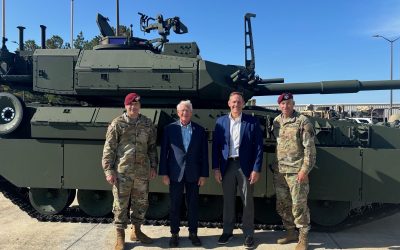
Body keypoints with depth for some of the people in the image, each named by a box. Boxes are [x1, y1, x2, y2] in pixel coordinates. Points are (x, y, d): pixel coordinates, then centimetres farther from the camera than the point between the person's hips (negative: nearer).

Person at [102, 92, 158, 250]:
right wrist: (109, 170, -8)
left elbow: (152, 147, 13)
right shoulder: (117, 123, -2)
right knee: (120, 204, 5)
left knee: (141, 203, 14)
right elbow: (109, 148, -3)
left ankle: (136, 231, 33)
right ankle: (120, 236, 21)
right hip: (122, 172, -3)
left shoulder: (147, 123, 8)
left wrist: (153, 166, 9)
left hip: (142, 172, 4)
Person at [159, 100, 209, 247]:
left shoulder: (200, 130, 3)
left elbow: (204, 154, 3)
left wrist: (204, 174, -1)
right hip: (175, 173, -1)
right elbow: (164, 152, 0)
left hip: (193, 174, 1)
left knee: (193, 204, 10)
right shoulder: (170, 129, 0)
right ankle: (174, 234, 22)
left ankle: (193, 233, 25)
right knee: (175, 205, 8)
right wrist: (164, 173, -5)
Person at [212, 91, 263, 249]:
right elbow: (216, 146, 4)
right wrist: (216, 168, -2)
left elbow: (258, 147, -4)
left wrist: (256, 169, -9)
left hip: (245, 166, -2)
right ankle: (227, 231, 28)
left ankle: (248, 234, 23)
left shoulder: (252, 122, -2)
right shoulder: (221, 122, 4)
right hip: (227, 166, 2)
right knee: (228, 201, 12)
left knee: (247, 202, 8)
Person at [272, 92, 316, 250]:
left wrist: (305, 170, -14)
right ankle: (291, 232, 30)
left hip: (296, 171, -5)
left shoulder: (302, 121, -6)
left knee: (299, 205, 0)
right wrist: (273, 166, 12)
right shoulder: (276, 121, 9)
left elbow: (309, 148, -9)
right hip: (279, 171, 6)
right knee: (282, 205, 13)